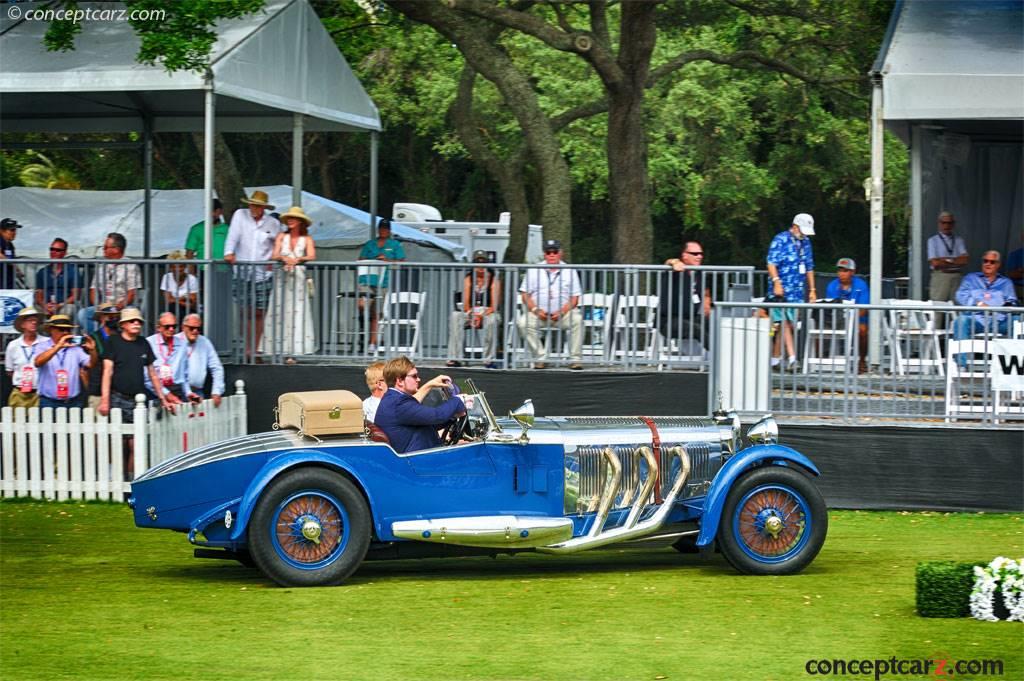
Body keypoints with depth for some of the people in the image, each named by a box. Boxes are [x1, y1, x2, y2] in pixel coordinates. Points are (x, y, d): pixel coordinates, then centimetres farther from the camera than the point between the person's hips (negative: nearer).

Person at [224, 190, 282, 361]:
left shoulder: (273, 223, 6)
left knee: (258, 313, -1)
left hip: (263, 274, 1)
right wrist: (229, 252, -23)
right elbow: (233, 236, -7)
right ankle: (246, 350, 4)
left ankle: (254, 351, 3)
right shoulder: (240, 215, 4)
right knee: (246, 313, -2)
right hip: (242, 273, -1)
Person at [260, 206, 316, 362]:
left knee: (297, 313, -7)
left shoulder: (307, 239, 5)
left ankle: (292, 352, -10)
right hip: (282, 278, 2)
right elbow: (274, 256, 1)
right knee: (279, 313, -5)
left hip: (298, 279, -2)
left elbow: (312, 256, -9)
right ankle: (279, 349, -5)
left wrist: (298, 259, -25)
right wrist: (283, 258, -19)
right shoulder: (281, 237, 10)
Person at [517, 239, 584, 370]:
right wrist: (536, 310, -12)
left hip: (563, 312, 0)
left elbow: (574, 299, 4)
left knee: (577, 320, -31)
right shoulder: (534, 270, 9)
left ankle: (575, 359, -24)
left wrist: (561, 312, -13)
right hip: (538, 313, 0)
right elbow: (525, 295, 5)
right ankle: (541, 358, -22)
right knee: (523, 322, -29)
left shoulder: (569, 271, 9)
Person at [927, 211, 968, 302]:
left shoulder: (959, 241, 12)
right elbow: (935, 263, -5)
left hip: (957, 277, 2)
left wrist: (947, 260, -6)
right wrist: (955, 262, 1)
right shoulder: (933, 241, 5)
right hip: (940, 276, -2)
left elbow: (964, 261, 0)